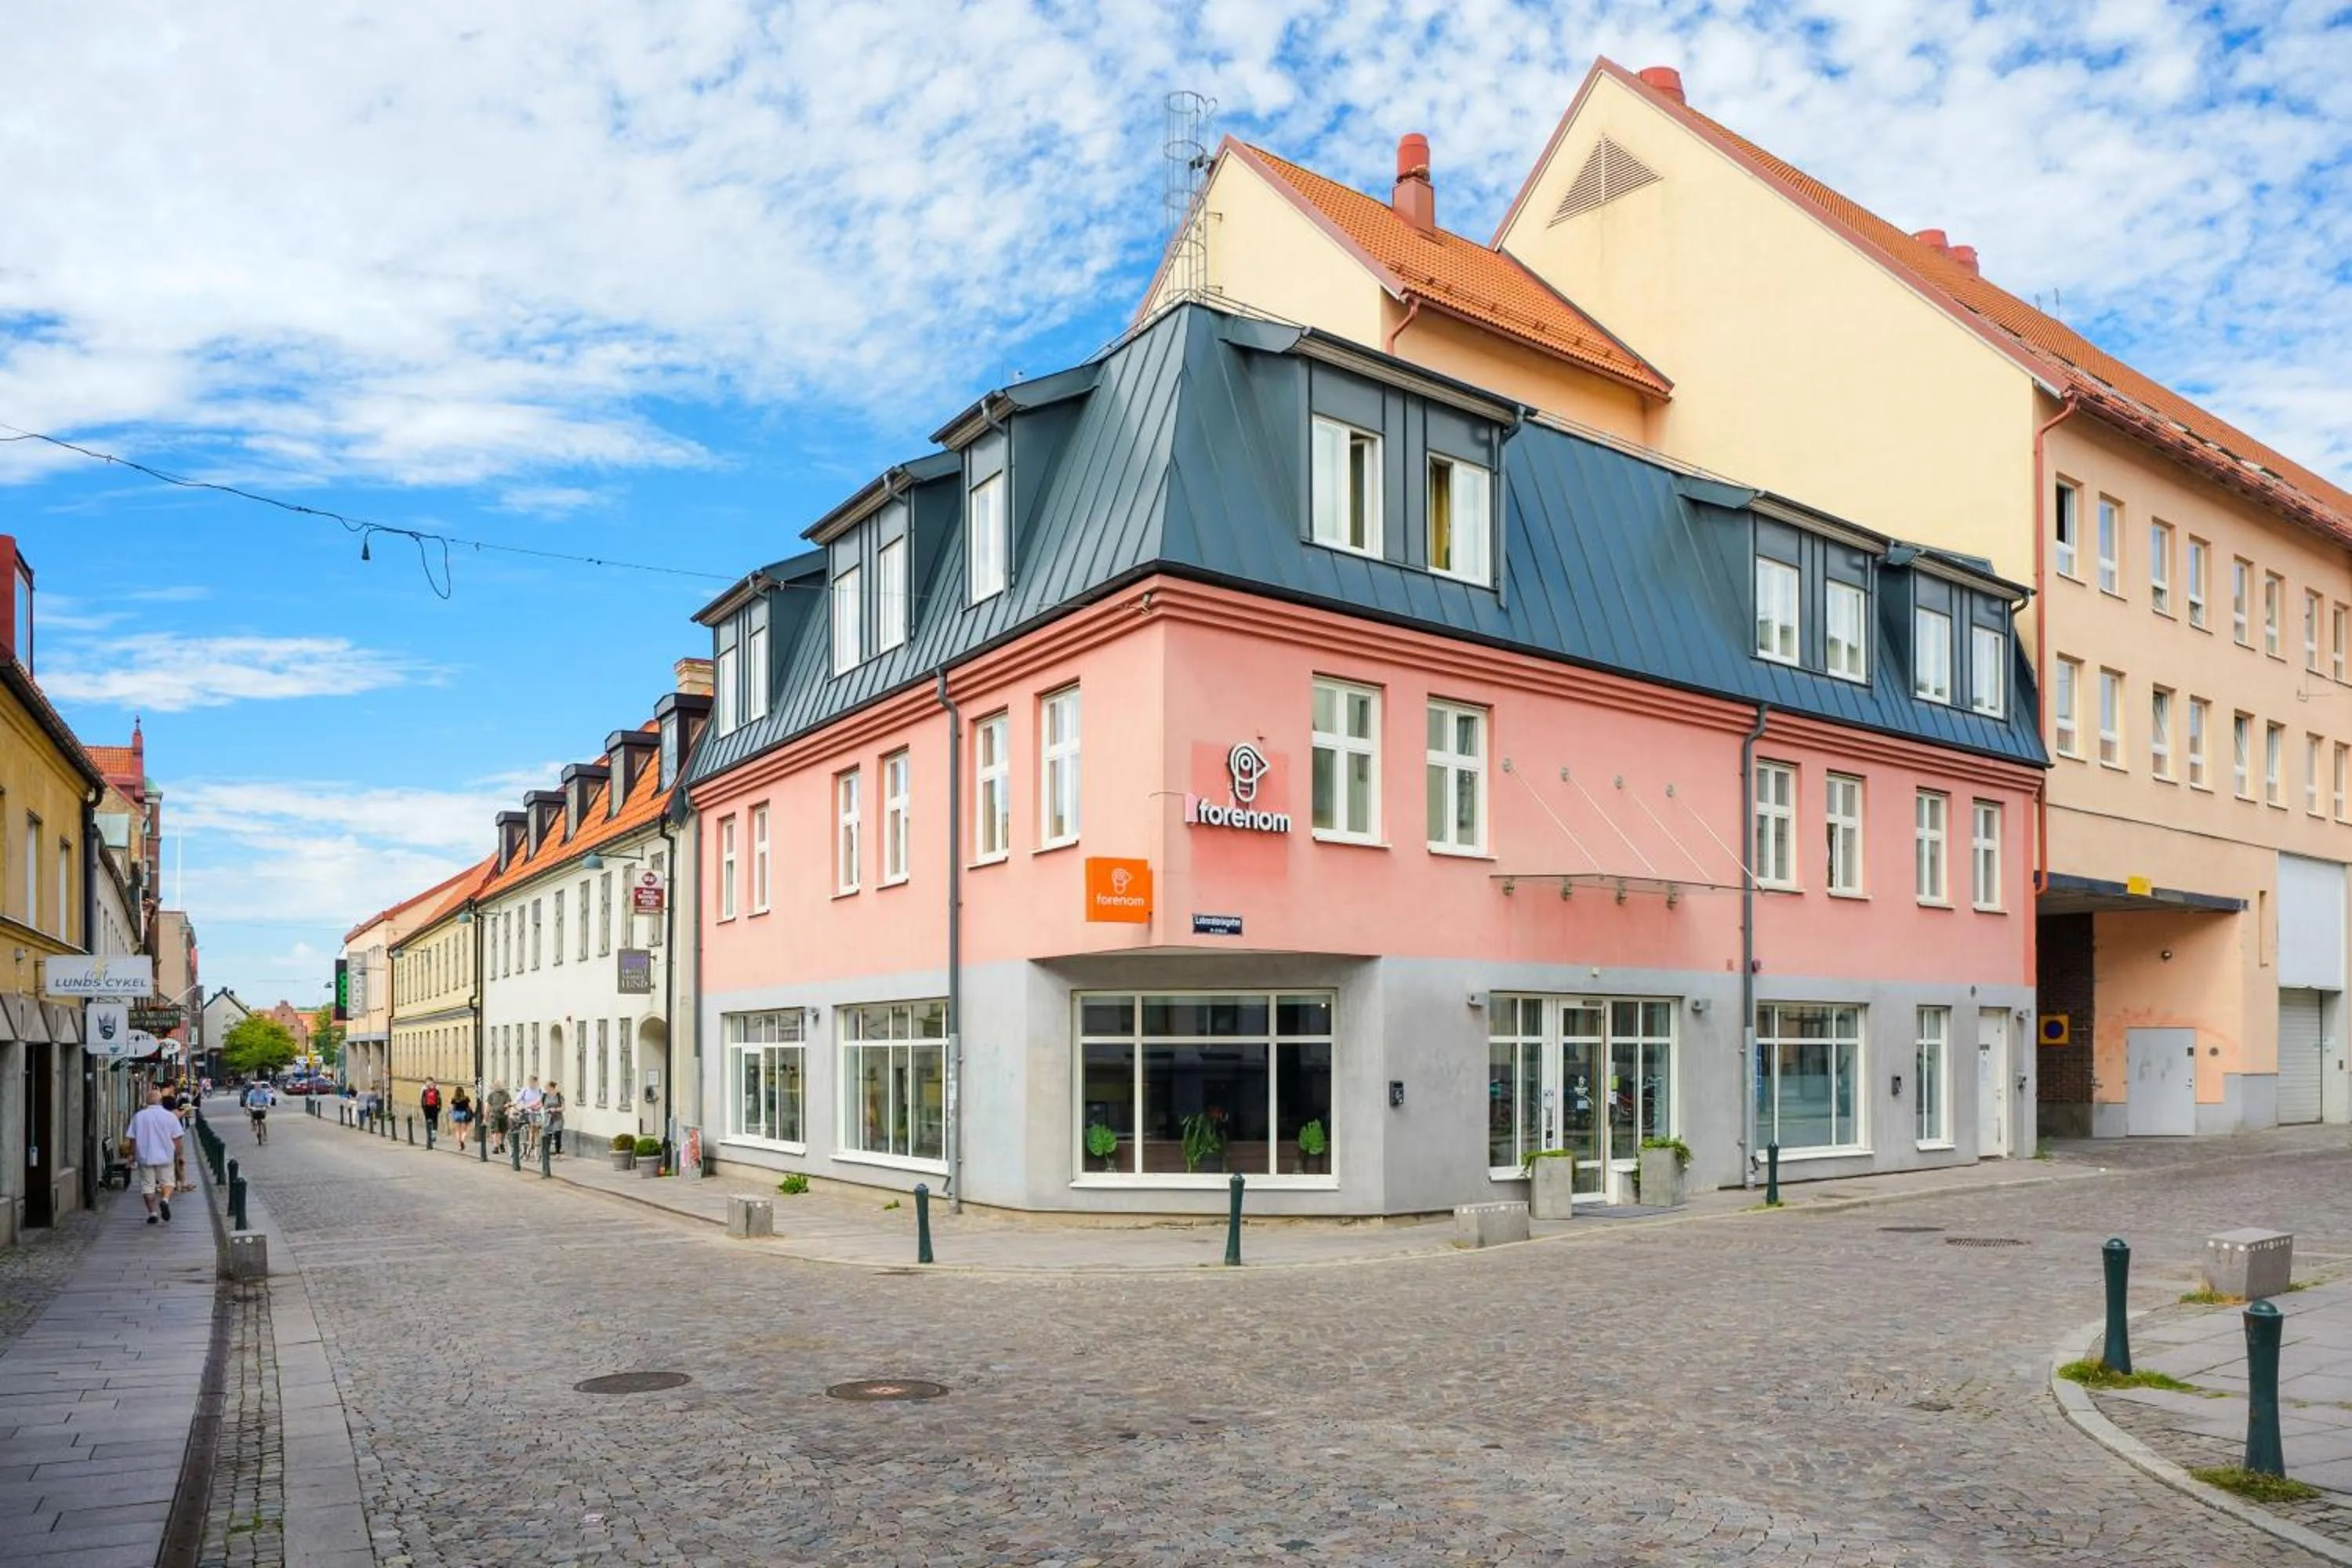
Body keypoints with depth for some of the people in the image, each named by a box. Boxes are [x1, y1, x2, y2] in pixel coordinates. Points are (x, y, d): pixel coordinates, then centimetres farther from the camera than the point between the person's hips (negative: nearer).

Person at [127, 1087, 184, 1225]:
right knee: (168, 1181, 11)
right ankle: (165, 1199, -16)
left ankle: (152, 1212, 5)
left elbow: (133, 1139, 2)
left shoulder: (138, 1117, -1)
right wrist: (177, 1156, 9)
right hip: (166, 1157, 0)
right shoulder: (170, 1116, -3)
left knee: (147, 1186, 7)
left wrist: (132, 1155, 15)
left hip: (145, 1157, 1)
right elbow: (177, 1139, -1)